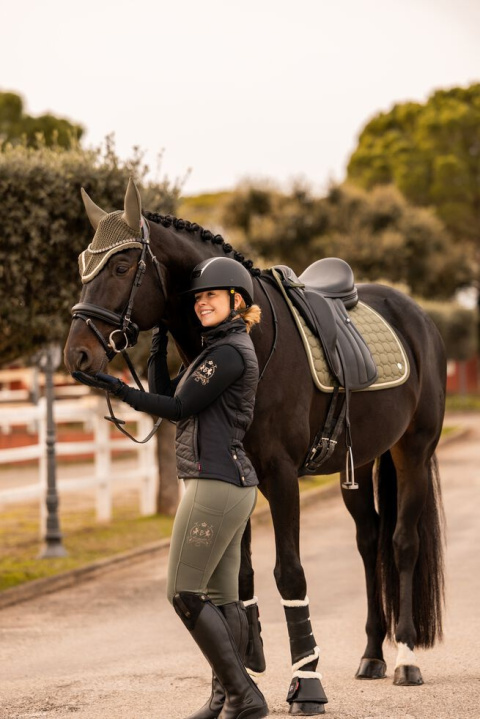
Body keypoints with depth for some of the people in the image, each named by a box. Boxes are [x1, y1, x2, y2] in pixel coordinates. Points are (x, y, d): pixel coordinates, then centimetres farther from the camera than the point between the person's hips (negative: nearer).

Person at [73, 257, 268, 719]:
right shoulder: (220, 351, 17)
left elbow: (178, 408, -16)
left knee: (184, 593, -6)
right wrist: (158, 345, 10)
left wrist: (117, 388, -18)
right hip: (233, 484, 10)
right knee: (220, 597, 11)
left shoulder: (228, 353, -15)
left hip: (215, 485, -10)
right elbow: (165, 394, 19)